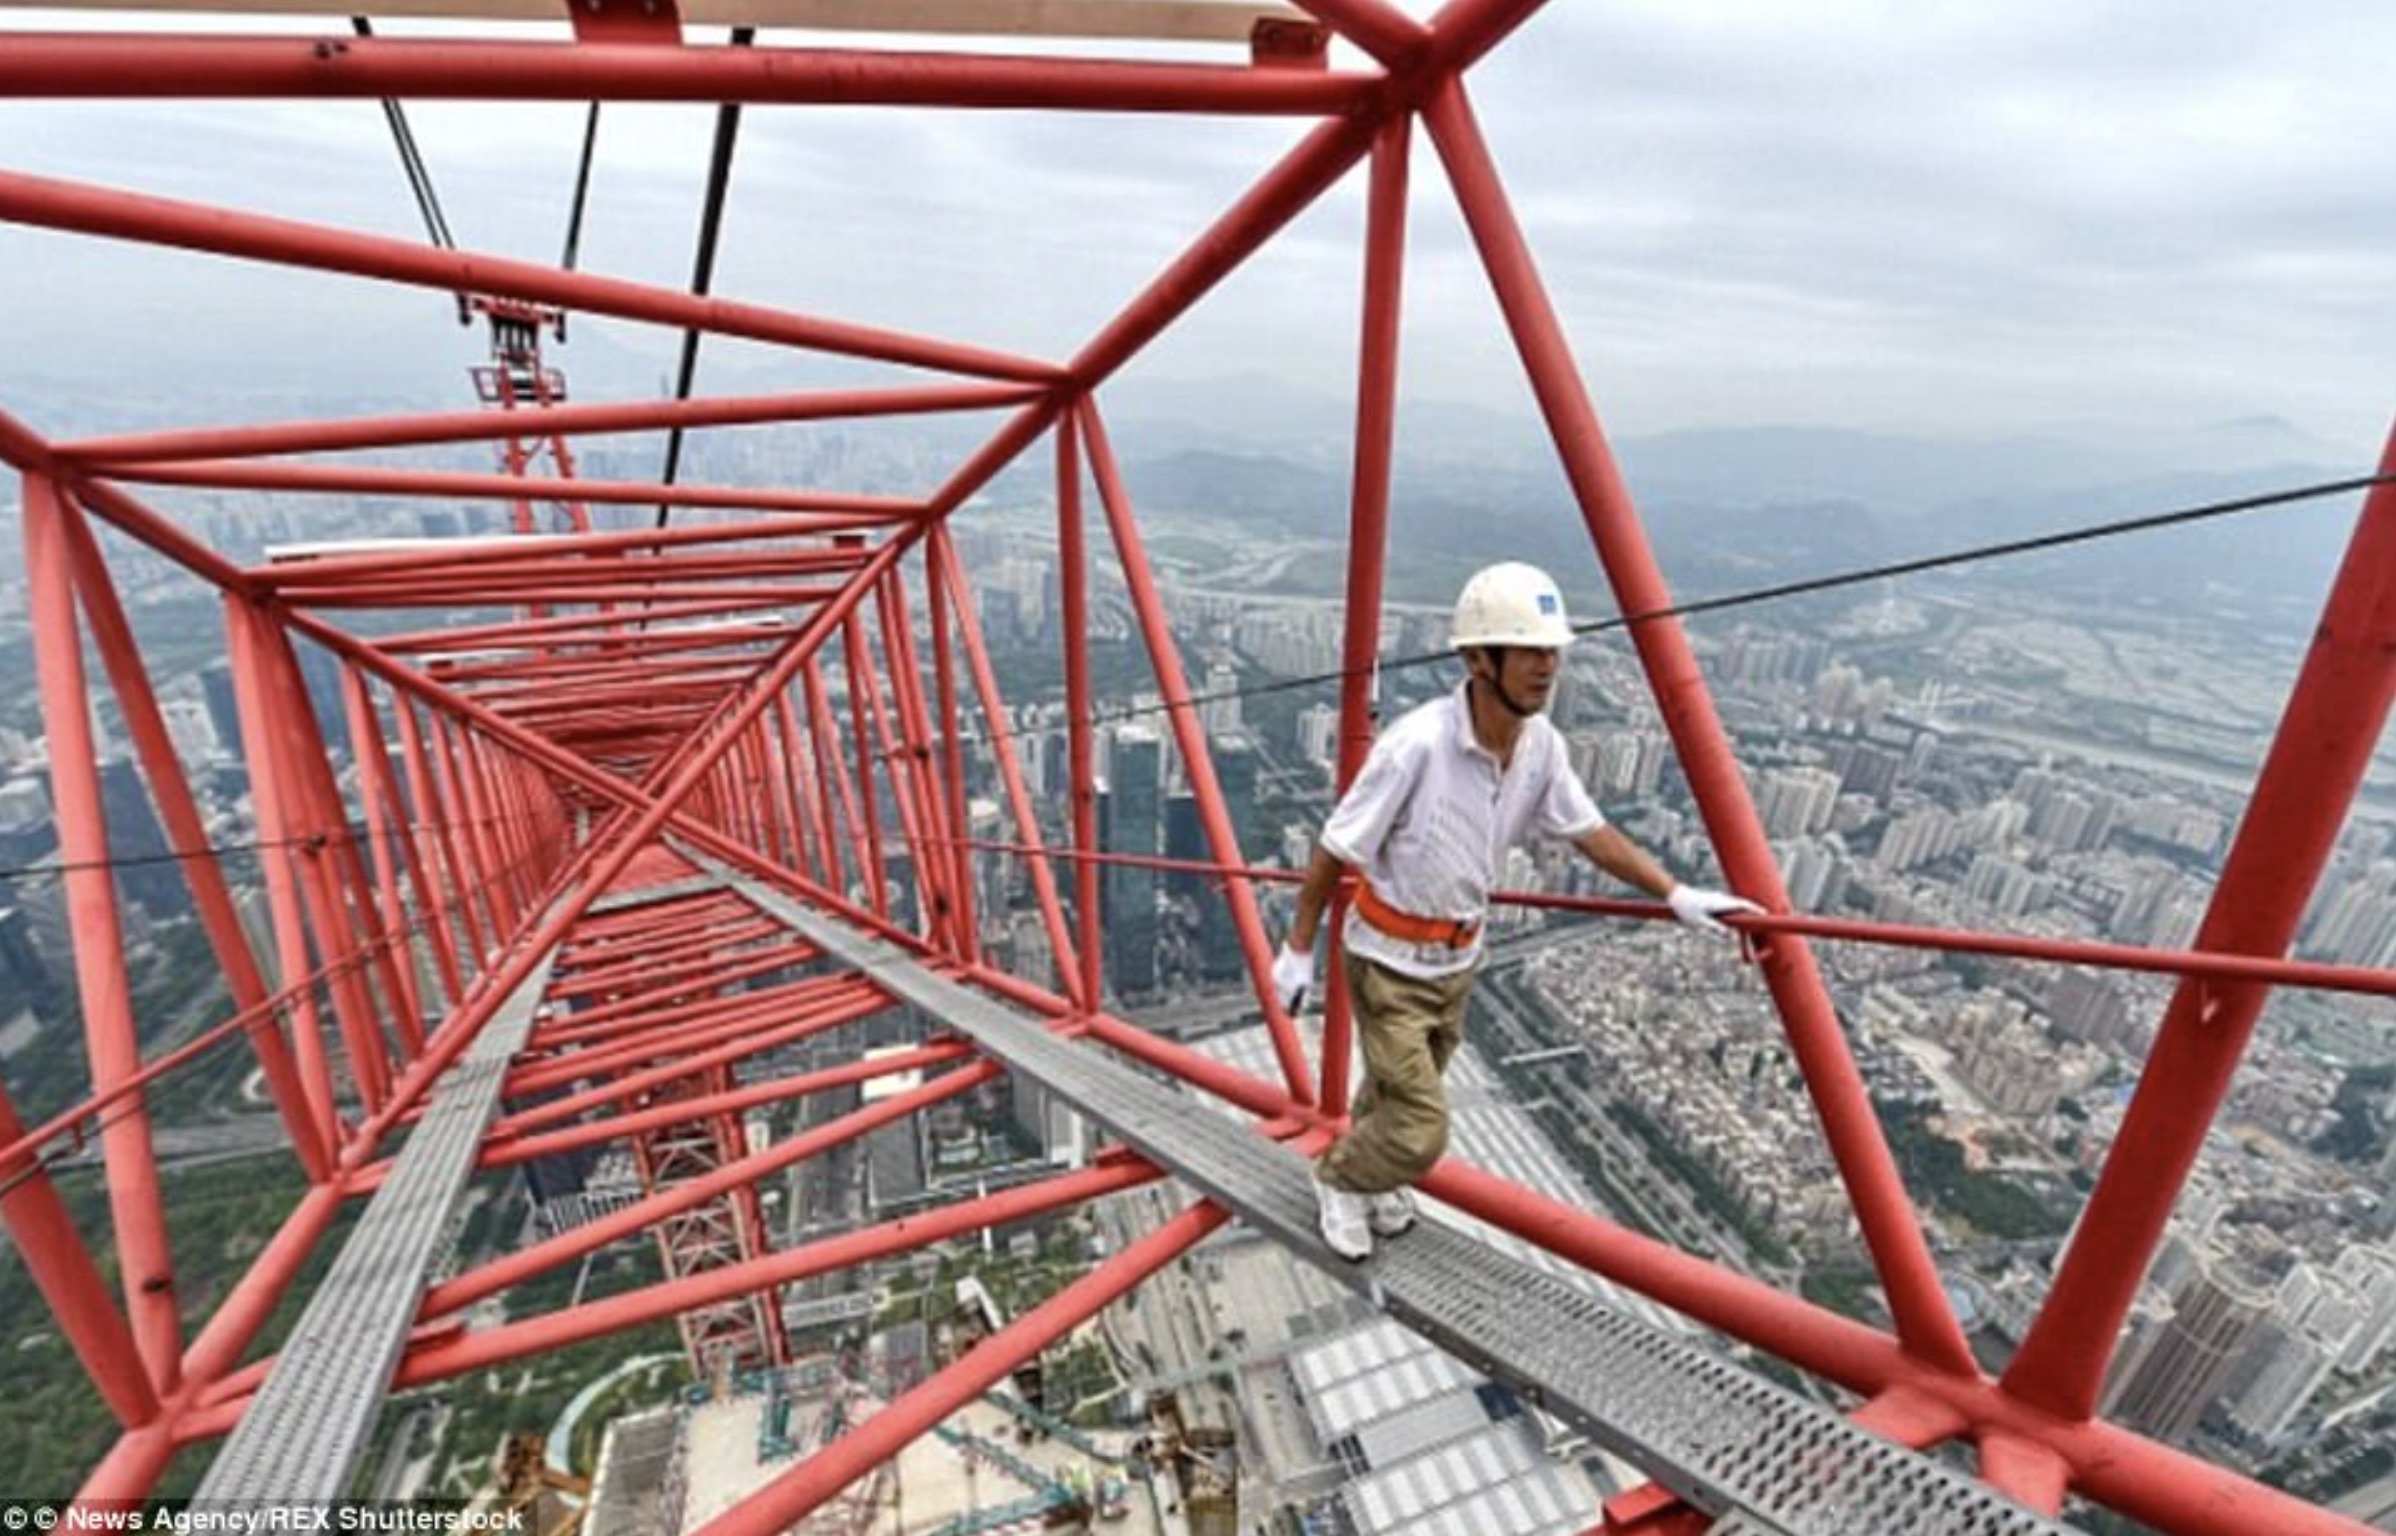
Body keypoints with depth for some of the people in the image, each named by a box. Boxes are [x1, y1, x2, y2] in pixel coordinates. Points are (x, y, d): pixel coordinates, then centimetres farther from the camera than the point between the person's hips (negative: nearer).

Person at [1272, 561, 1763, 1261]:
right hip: (1390, 959, -6)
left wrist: (1675, 893, 0)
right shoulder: (1418, 743, -30)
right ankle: (1340, 1175, 29)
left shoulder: (1541, 743, -10)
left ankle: (1371, 1179, 54)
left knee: (1398, 1090, 25)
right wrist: (1298, 949, -13)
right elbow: (1334, 851, -20)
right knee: (1419, 1132, -2)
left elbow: (1590, 830, 6)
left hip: (1458, 955, 6)